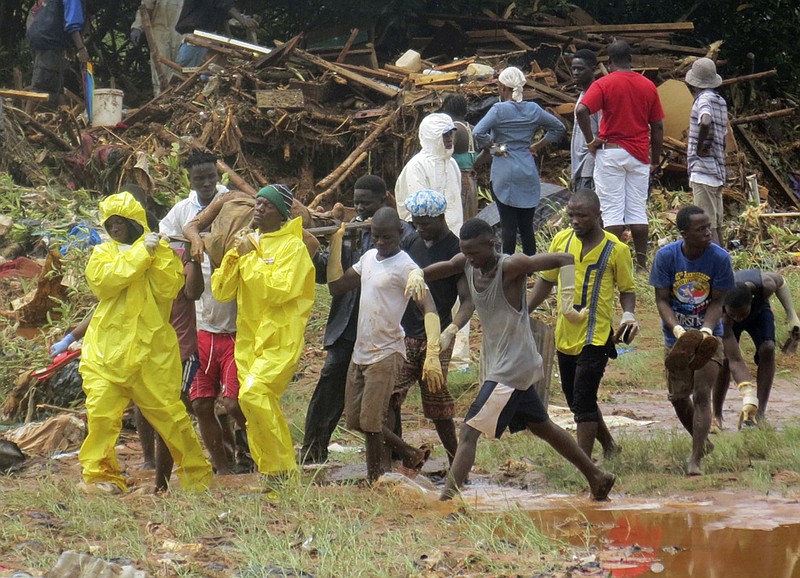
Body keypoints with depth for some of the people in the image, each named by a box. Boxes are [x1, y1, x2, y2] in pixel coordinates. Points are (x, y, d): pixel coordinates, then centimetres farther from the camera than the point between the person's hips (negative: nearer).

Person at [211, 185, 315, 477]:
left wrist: (250, 257, -11)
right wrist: (236, 254, -3)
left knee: (253, 393, -25)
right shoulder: (248, 242, 14)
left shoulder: (292, 246, -5)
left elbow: (280, 291, -19)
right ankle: (269, 473, 14)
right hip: (248, 340, 7)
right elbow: (220, 291, 10)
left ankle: (285, 470, -18)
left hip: (280, 342, -7)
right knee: (258, 410, 6)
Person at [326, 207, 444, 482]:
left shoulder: (406, 268, -14)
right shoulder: (369, 258, 11)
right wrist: (335, 243, 8)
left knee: (371, 422, -10)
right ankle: (411, 455, 26)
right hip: (360, 353, 8)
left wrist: (432, 355, -35)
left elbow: (429, 309, -22)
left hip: (386, 354, -8)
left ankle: (374, 480, 5)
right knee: (355, 420, 11)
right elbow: (336, 285, 17)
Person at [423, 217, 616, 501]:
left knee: (470, 432, -17)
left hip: (513, 368, -9)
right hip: (497, 365, 9)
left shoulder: (511, 267, -20)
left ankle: (446, 500, -22)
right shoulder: (465, 265, 0)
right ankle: (598, 478, 35)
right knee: (542, 427, 22)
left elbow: (565, 259, -21)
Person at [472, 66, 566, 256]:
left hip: (504, 173, -4)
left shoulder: (499, 110, -8)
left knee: (508, 225, -3)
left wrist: (492, 147, -5)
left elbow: (478, 133, -21)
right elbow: (559, 128, 16)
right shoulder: (533, 110, 6)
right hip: (529, 173, 4)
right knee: (527, 226, 7)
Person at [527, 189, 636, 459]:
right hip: (565, 335, 6)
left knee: (583, 401, -10)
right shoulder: (561, 240, 3)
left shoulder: (616, 249, -9)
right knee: (576, 400, 15)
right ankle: (609, 446, 35)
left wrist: (628, 315, -18)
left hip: (595, 337, -6)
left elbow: (627, 289, 1)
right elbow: (546, 280, 15)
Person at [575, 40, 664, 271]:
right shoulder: (648, 87, 6)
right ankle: (642, 264, 7)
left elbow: (581, 111, -20)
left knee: (612, 211, -2)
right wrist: (655, 161, 14)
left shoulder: (604, 84, -5)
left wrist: (591, 141, -9)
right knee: (638, 211, 7)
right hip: (640, 155, 3)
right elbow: (657, 127, 8)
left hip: (610, 152, -3)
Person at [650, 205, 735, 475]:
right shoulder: (666, 256, -15)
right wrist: (678, 329, -27)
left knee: (701, 394, -12)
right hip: (677, 338, 2)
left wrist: (705, 331, -25)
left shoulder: (720, 258, -15)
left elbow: (717, 302, -8)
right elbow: (662, 300, -11)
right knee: (678, 397, 8)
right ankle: (701, 440, 34)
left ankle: (695, 459, -9)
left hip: (709, 335, -2)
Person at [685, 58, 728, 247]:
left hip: (703, 171, -9)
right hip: (718, 170, 9)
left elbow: (706, 121, -32)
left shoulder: (704, 99, -11)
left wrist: (700, 147, -20)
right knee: (715, 224, 13)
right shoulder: (720, 101, 16)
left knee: (707, 225, -11)